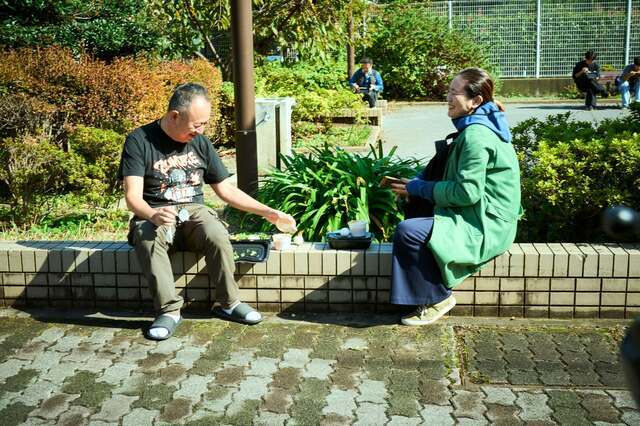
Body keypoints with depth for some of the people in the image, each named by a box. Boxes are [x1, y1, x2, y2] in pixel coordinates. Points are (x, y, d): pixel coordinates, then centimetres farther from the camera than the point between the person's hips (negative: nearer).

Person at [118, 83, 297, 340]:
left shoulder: (200, 142, 8)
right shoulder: (140, 141, -6)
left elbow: (226, 189, 14)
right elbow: (133, 196, -13)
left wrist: (267, 212, 9)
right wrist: (152, 214, -36)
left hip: (194, 212, 3)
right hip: (154, 215, -2)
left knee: (217, 235, -31)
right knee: (146, 238, -37)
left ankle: (229, 304, -13)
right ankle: (169, 310, -28)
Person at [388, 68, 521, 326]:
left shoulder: (476, 135, -20)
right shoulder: (476, 126, 12)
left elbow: (467, 192, -24)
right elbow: (460, 177, 17)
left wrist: (419, 188, -13)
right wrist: (418, 183, 5)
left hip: (485, 227, -11)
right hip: (482, 216, 11)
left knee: (408, 231, -22)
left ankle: (438, 298, -4)